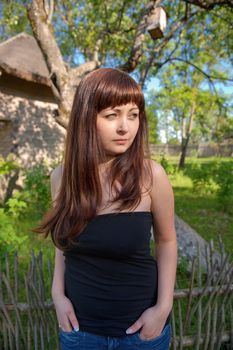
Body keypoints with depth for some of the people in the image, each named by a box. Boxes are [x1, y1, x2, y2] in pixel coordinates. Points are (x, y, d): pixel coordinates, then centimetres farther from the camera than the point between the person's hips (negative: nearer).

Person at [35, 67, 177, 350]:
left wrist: (164, 306, -10)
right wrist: (58, 293, -3)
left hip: (141, 325, -1)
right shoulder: (62, 176, -11)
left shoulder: (150, 174, -19)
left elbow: (166, 240, -5)